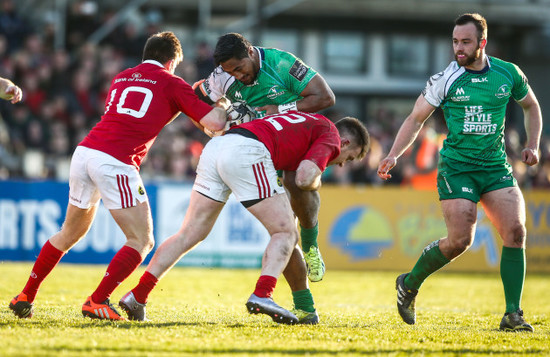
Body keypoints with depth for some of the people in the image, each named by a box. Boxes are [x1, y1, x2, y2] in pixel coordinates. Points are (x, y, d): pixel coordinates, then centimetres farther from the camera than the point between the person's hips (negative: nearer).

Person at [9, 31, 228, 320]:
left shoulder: (120, 79, 24)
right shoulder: (171, 84, 7)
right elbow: (215, 123, 1)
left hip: (84, 152, 7)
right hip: (116, 163, -7)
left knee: (70, 234, 24)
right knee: (141, 241, 3)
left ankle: (25, 296, 26)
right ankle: (97, 301, -10)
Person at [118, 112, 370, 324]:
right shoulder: (329, 136, 10)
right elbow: (304, 178, -5)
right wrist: (316, 181, 15)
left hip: (216, 146, 8)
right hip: (246, 153, -8)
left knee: (189, 235, 11)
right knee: (285, 233, 1)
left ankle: (137, 295, 8)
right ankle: (262, 295, -18)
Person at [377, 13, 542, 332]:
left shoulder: (509, 74, 3)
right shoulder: (445, 79, -4)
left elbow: (531, 106, 21)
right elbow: (416, 119, 3)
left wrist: (533, 145, 9)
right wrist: (393, 155, -8)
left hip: (496, 167, 3)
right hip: (456, 167, -3)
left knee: (515, 231, -14)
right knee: (460, 240, -13)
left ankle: (513, 314, -9)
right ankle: (410, 284, 13)